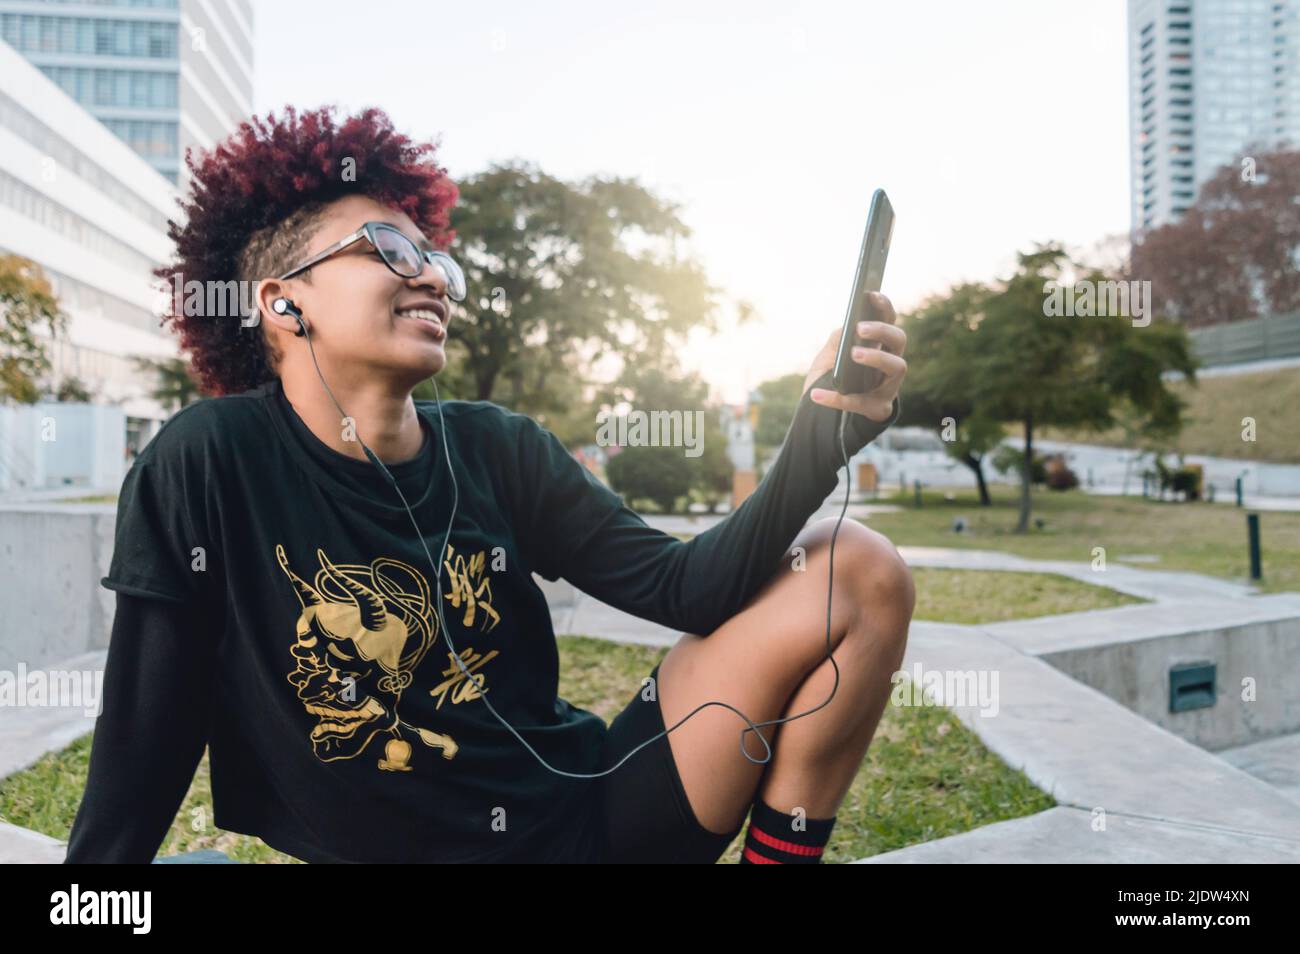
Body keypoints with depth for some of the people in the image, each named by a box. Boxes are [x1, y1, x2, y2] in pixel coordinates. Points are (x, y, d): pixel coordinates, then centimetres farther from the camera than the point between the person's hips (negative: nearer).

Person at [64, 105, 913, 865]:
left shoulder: (497, 450, 0)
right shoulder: (209, 461, -10)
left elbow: (680, 584, -9)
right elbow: (145, 737, -6)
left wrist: (817, 443, -21)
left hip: (599, 810, 4)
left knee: (860, 573, -7)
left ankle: (780, 850, 5)